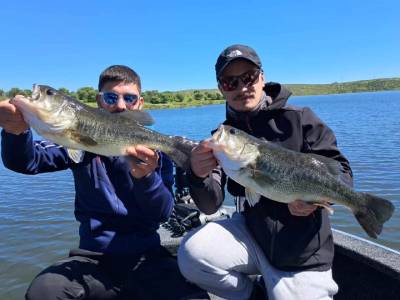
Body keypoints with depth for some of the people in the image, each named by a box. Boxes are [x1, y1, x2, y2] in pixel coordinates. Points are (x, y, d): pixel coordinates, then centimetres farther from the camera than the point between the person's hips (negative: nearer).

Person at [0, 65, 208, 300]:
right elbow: (26, 162, -9)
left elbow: (163, 214, -9)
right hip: (93, 256, 1)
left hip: (146, 256, 0)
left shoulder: (154, 149, 0)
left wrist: (146, 177, -29)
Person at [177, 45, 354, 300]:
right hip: (252, 230, 2)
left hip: (303, 253, -1)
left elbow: (341, 171, -4)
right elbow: (211, 205, -6)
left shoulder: (299, 119, -6)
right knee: (192, 254, -21)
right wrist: (199, 176, -28)